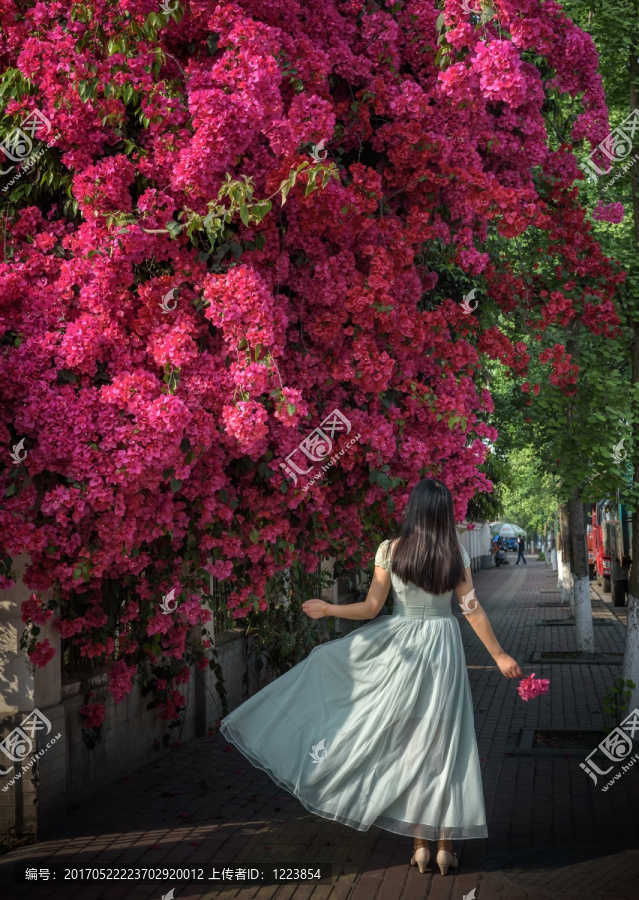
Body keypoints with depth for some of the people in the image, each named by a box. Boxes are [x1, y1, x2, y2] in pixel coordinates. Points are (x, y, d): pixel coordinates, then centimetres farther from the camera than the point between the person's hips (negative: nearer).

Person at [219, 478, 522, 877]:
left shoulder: (390, 550, -6)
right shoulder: (456, 554, -3)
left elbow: (371, 608, -6)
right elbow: (474, 611, -2)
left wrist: (326, 608, 7)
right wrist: (499, 656, 7)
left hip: (402, 648, 0)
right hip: (443, 649, 1)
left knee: (409, 743, 10)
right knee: (443, 746, 6)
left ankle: (420, 843, 12)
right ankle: (445, 846, 9)